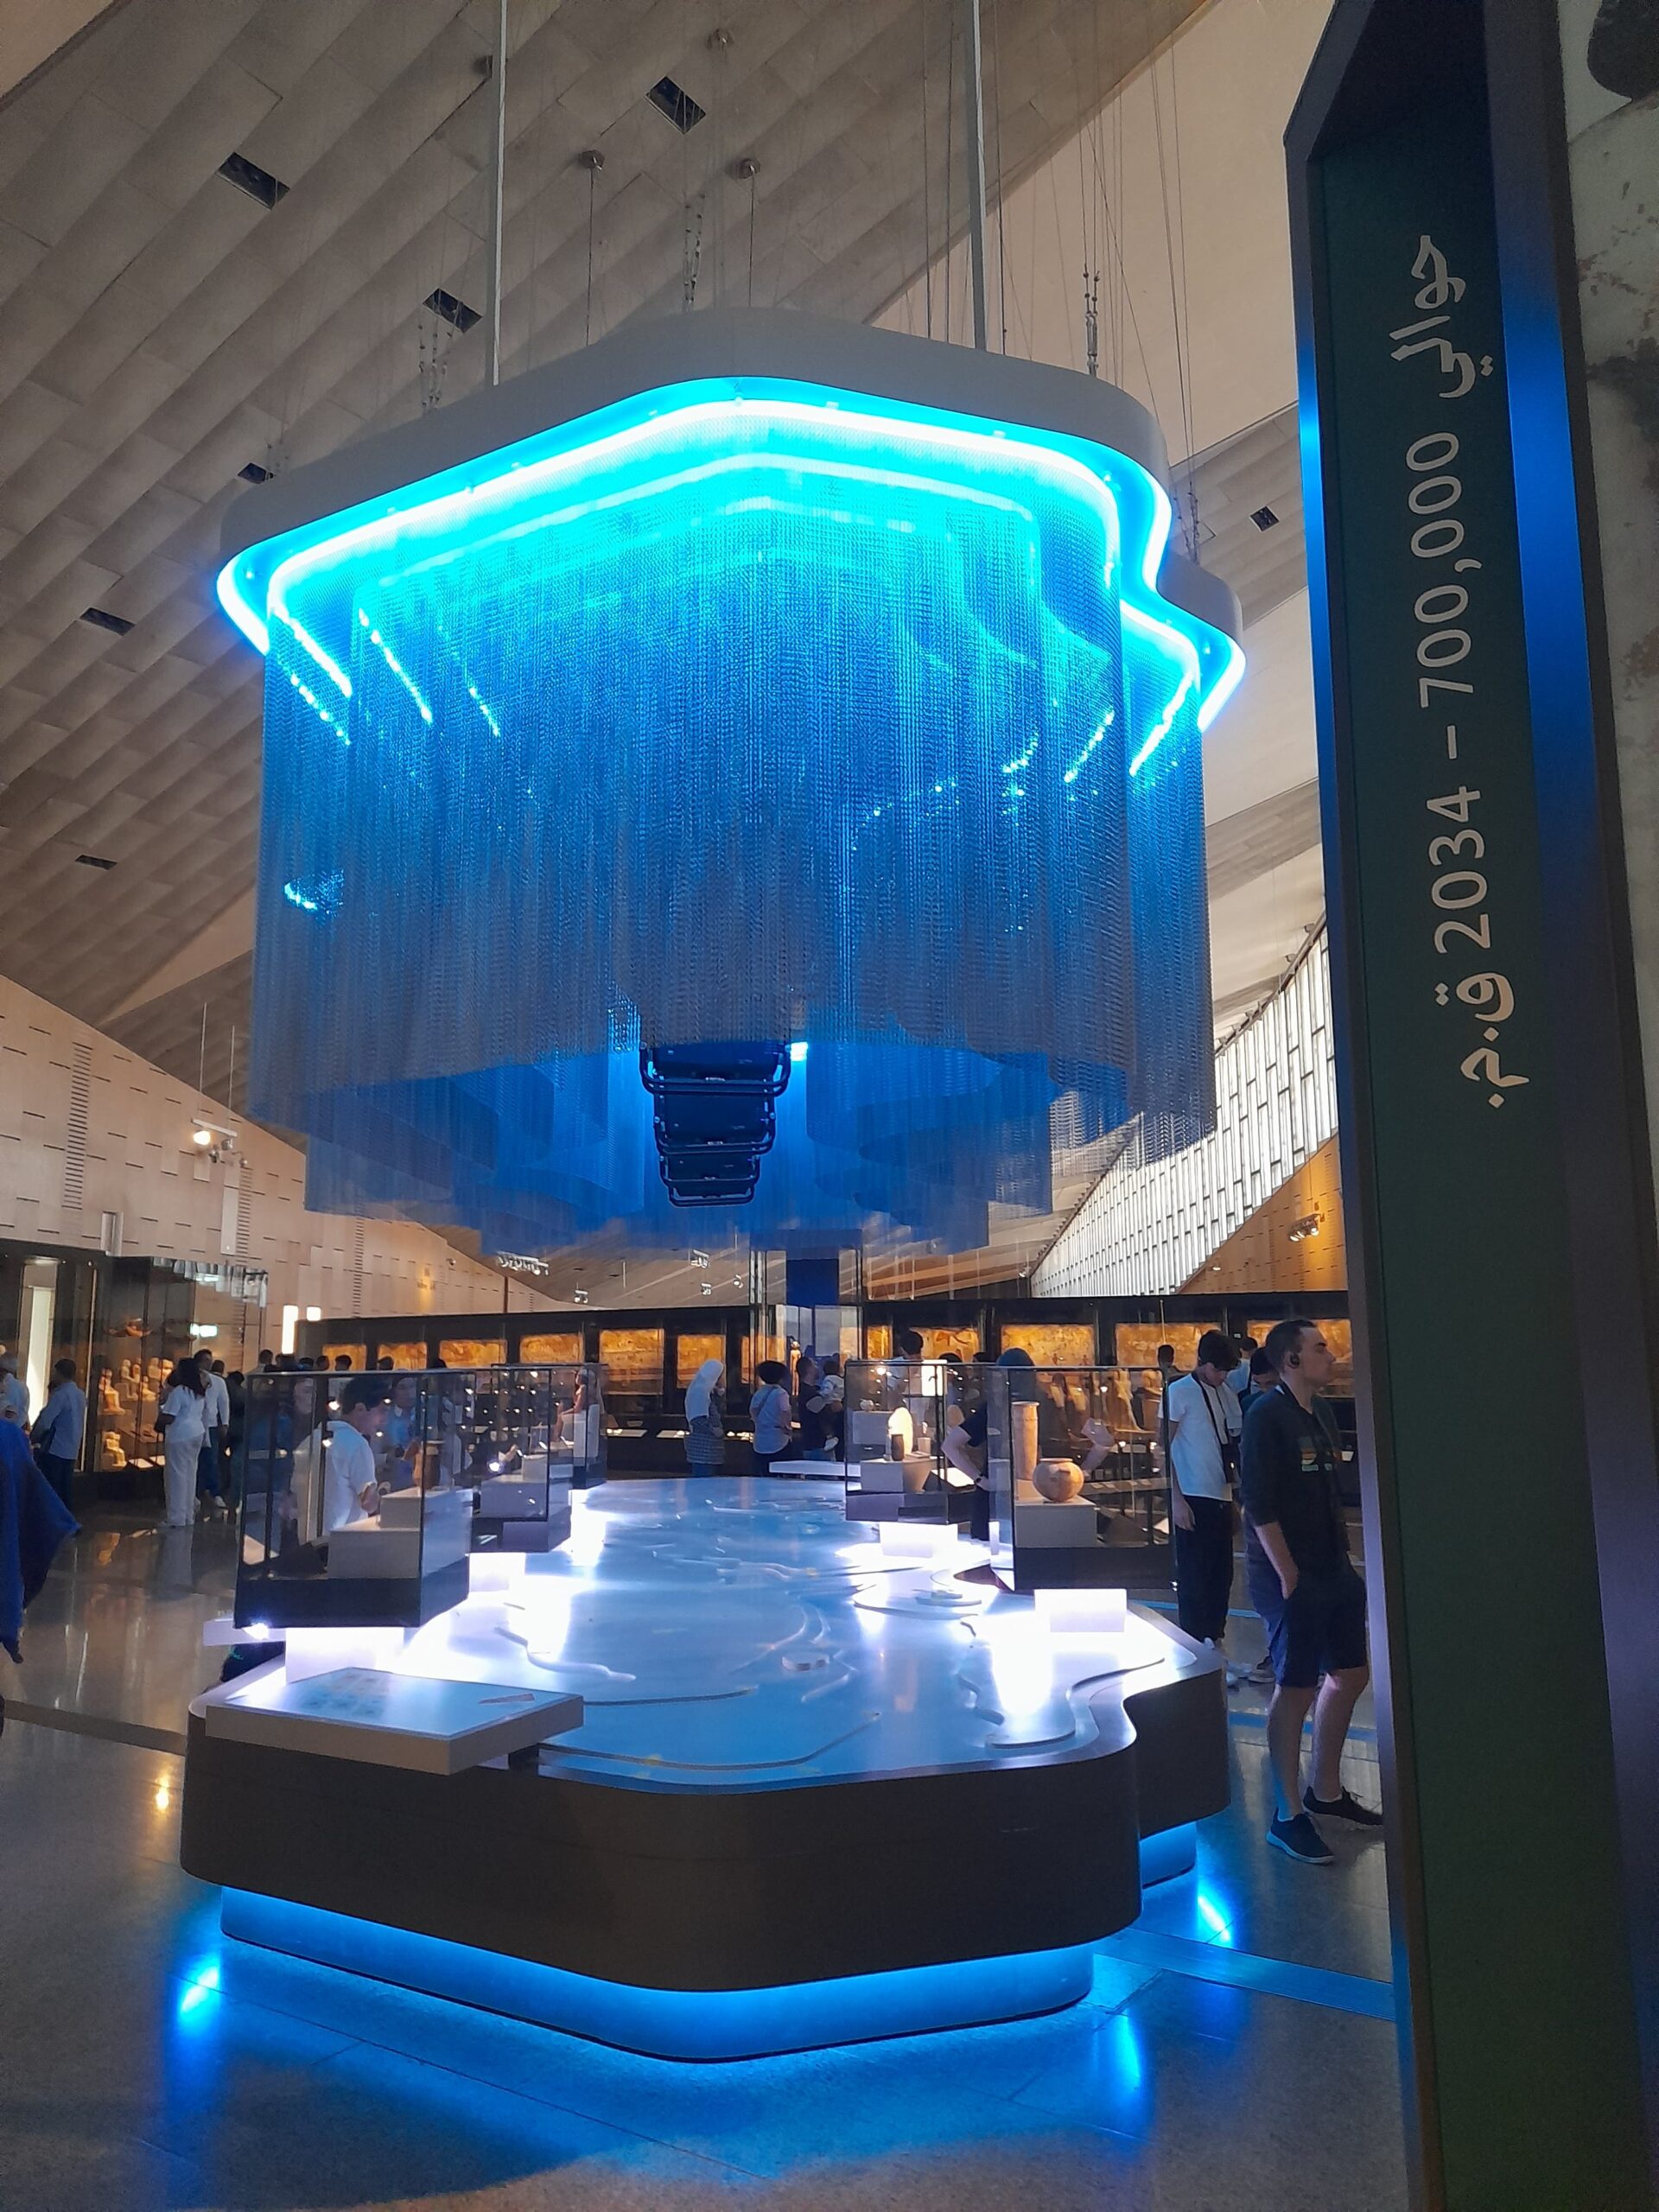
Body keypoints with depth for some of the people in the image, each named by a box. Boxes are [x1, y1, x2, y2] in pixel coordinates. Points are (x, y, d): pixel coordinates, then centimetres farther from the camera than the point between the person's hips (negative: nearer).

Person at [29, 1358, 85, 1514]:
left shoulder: (61, 1395, -14)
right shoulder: (80, 1394, 12)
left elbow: (45, 1422, -18)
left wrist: (33, 1438, -1)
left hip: (55, 1449, -8)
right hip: (71, 1450, 8)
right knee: (66, 1489, 8)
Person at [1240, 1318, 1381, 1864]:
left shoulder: (1320, 1414, 11)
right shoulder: (1267, 1416, -15)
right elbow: (1259, 1505, -19)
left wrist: (1343, 1560, 14)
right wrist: (1288, 1574, -18)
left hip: (1332, 1571, 9)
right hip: (1291, 1577, -9)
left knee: (1349, 1675, 16)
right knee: (1296, 1689, -2)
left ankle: (1326, 1792, 32)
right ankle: (1288, 1816, 9)